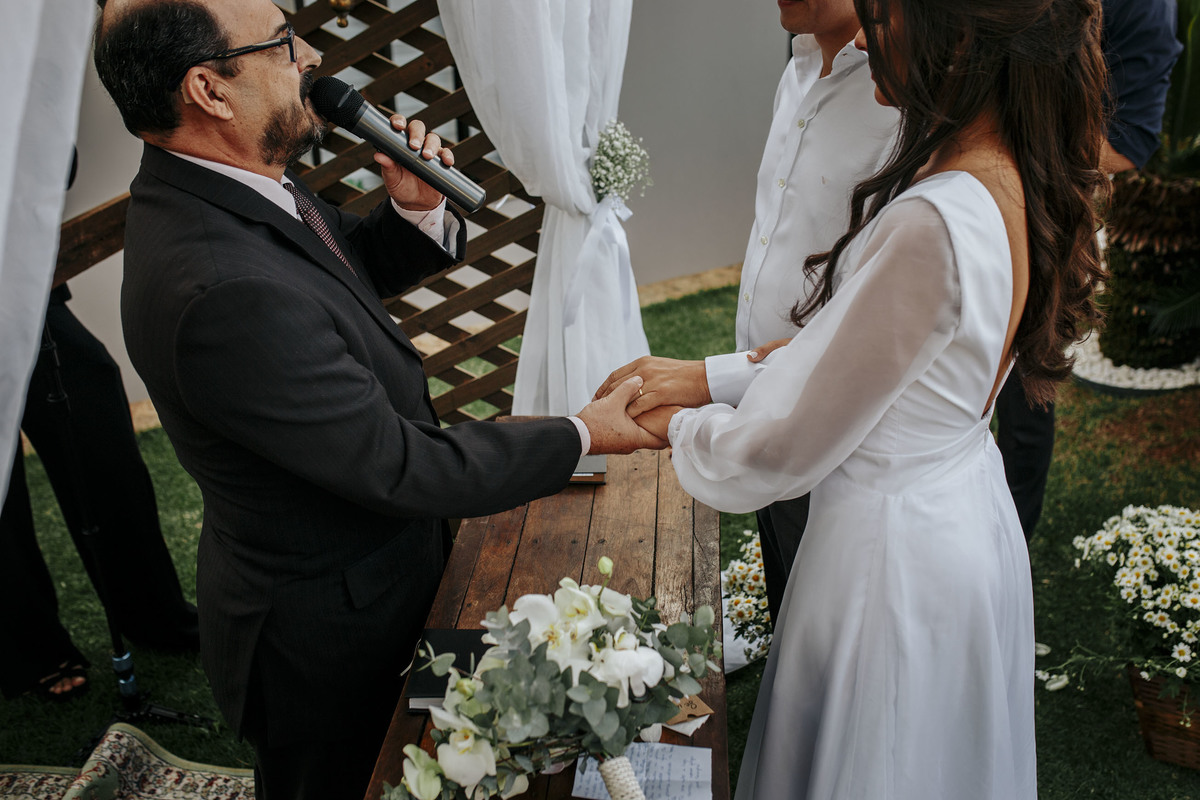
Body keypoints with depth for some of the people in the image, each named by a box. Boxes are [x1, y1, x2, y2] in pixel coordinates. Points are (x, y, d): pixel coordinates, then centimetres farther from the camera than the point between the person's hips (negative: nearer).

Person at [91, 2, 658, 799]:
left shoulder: (230, 182, -7)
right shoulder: (223, 291, -37)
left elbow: (360, 265, 10)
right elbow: (400, 466, -30)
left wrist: (416, 210, -11)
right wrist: (582, 434, -20)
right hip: (328, 634, -8)